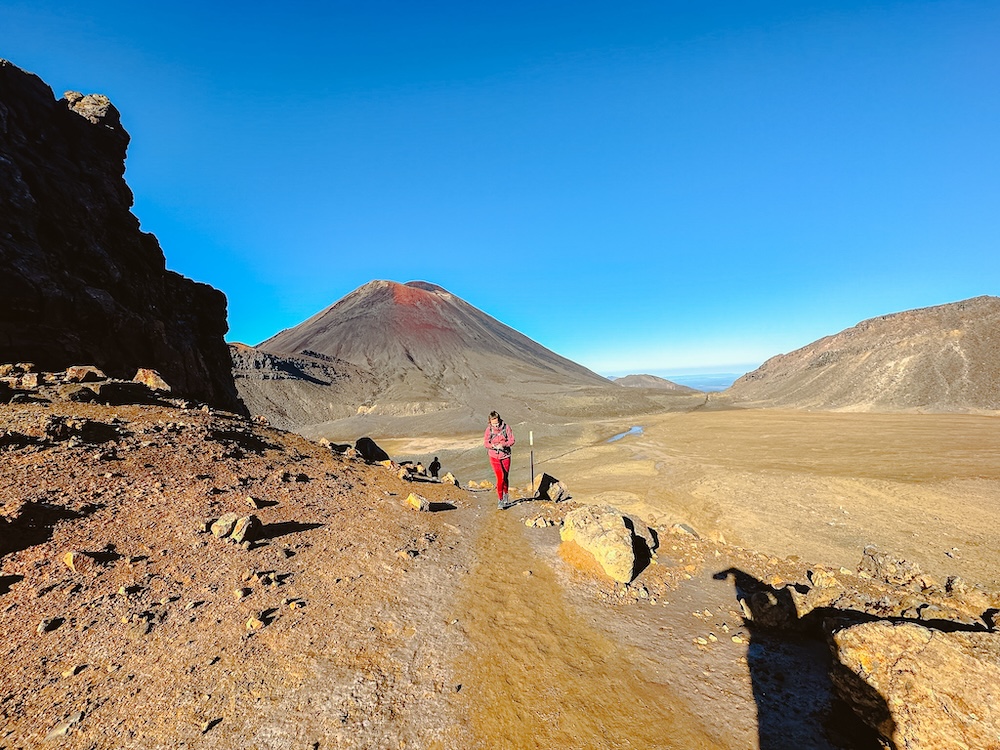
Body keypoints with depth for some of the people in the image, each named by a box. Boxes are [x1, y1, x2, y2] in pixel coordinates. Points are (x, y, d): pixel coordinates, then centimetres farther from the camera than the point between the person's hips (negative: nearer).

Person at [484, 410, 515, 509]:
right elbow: (486, 442, -5)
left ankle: (505, 496, 39)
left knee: (505, 477, 14)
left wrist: (503, 444, -26)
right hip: (494, 456, -1)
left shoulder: (506, 427, -12)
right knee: (500, 477, -15)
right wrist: (494, 446, -24)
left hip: (505, 455, 1)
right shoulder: (489, 429, -11)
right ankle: (500, 500, -2)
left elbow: (512, 440, -8)